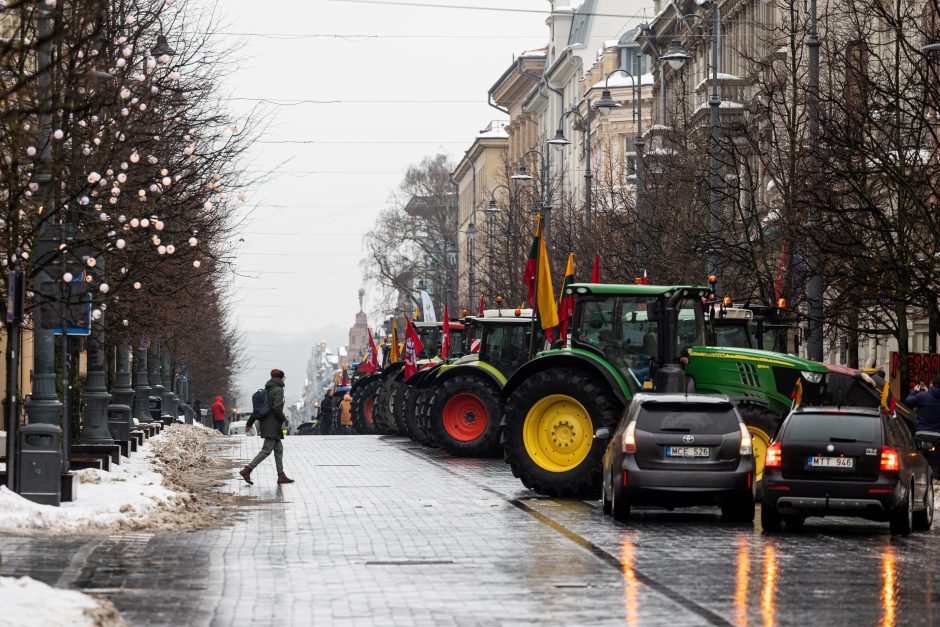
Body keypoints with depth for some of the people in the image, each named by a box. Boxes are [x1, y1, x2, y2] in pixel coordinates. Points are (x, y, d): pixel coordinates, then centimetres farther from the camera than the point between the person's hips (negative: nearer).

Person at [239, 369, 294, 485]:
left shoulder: (267, 390, 15)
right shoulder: (278, 390, -11)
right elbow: (277, 408, -21)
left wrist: (250, 422, 20)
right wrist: (284, 419, -4)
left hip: (266, 423, 9)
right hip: (272, 426, -9)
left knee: (279, 449, 12)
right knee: (267, 450, -10)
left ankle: (281, 475, 12)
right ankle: (247, 470, -15)